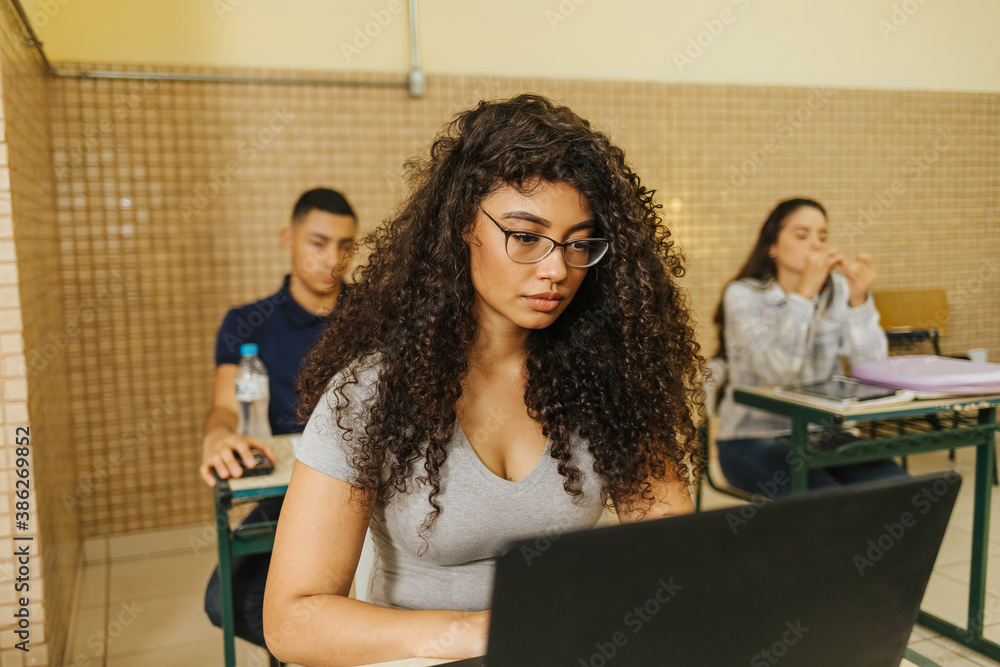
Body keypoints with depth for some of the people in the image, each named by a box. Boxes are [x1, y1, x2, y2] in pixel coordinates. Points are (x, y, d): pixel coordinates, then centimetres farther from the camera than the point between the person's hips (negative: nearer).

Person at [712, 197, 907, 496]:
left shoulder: (837, 290, 4)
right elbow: (779, 371, -25)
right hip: (754, 437, -4)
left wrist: (859, 299, -21)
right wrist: (805, 291, -27)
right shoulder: (744, 295, -9)